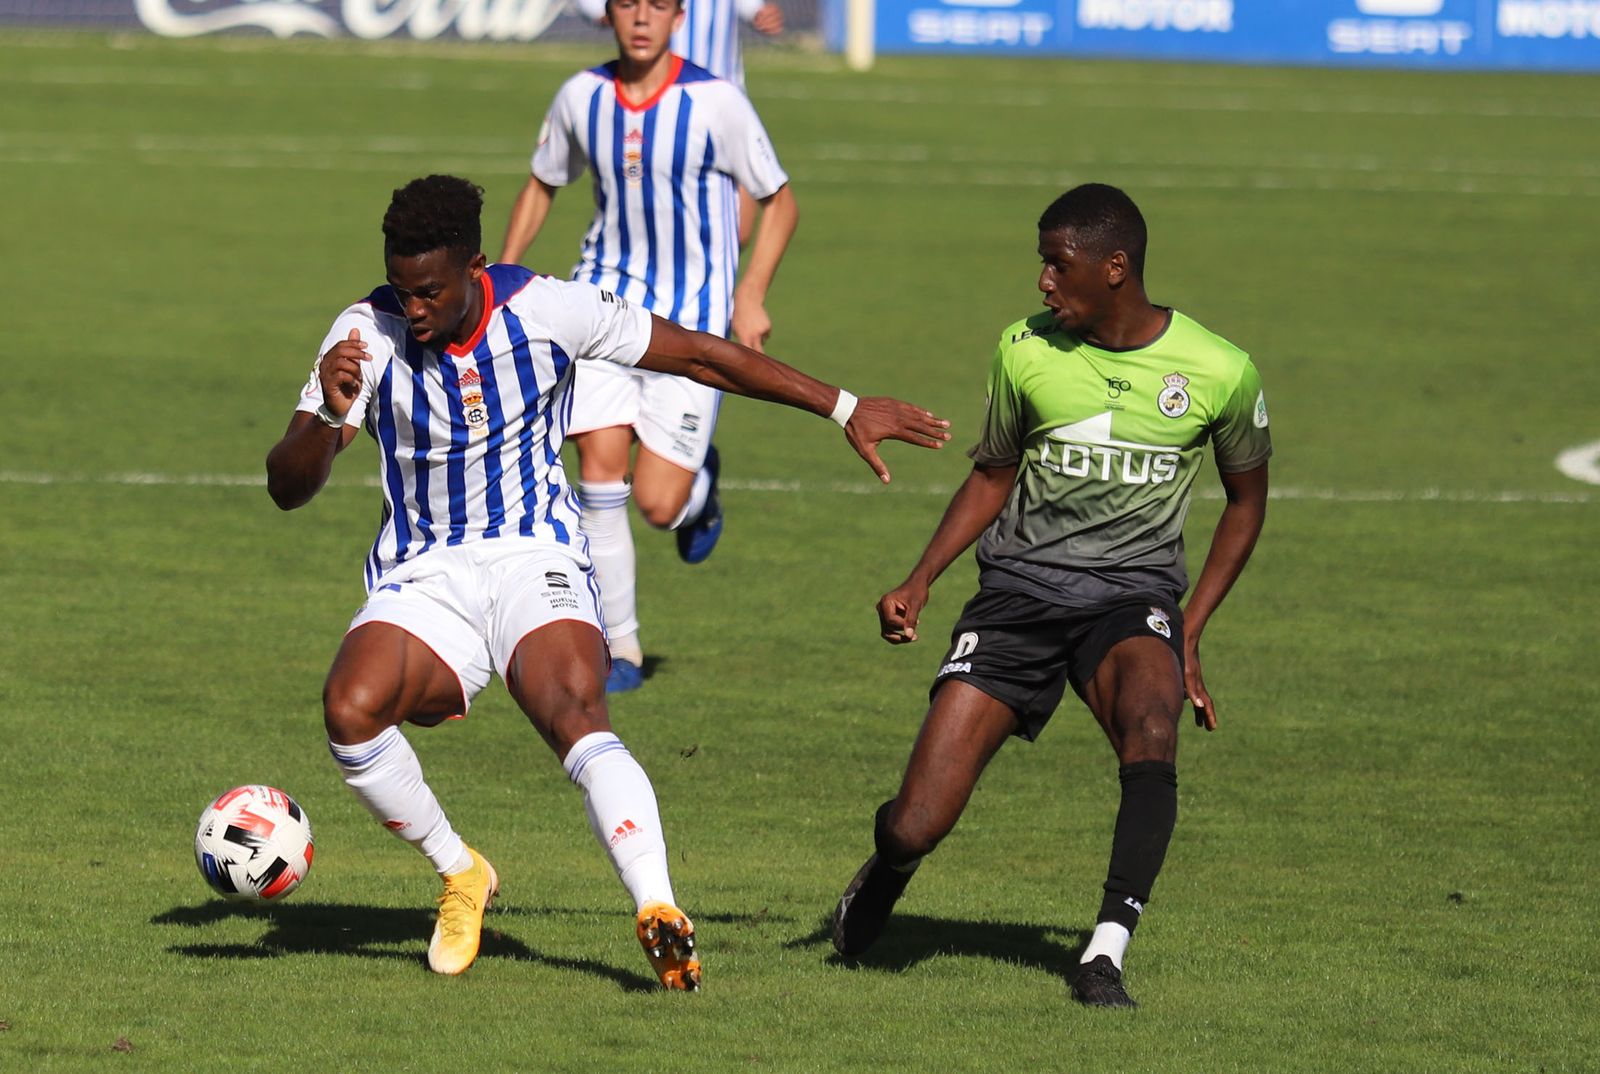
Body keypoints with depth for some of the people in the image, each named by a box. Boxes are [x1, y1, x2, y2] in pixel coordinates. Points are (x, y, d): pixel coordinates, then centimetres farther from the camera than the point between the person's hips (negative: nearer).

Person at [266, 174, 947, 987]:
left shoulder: (543, 310, -9)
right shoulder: (368, 335, -8)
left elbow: (700, 356, 1)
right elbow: (287, 487, -12)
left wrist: (845, 408, 3)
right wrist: (329, 415, -35)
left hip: (535, 562, -1)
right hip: (420, 580, 1)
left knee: (577, 713, -32)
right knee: (350, 708, -28)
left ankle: (659, 916, -43)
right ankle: (459, 874, -4)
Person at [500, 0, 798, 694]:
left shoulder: (715, 102, -11)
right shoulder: (582, 97, -1)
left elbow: (778, 200, -1)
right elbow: (542, 186, 18)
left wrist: (751, 296, -11)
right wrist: (503, 273, 8)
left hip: (692, 314, -3)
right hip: (606, 299, 3)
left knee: (659, 504, -8)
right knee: (601, 472, -11)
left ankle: (700, 484, 31)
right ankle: (619, 649, 1)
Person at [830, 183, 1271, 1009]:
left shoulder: (1219, 373, -4)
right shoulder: (1025, 351, 1)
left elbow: (1246, 500, 12)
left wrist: (1189, 632, 4)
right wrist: (919, 583, 2)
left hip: (1133, 592, -1)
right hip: (1020, 590, 1)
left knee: (1152, 728, -38)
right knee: (916, 828, -9)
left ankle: (1106, 955, -29)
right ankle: (883, 877, 30)